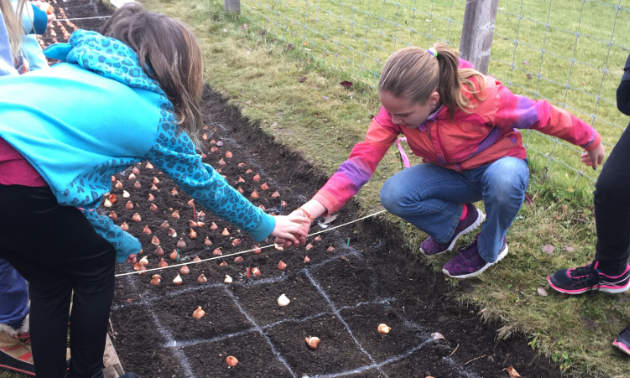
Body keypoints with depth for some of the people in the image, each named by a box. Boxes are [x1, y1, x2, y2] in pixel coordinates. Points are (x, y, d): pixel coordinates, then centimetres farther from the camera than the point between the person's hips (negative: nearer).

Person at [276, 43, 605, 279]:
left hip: (500, 165, -3)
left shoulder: (482, 97, -35)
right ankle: (458, 218, 8)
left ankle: (489, 249, -7)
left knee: (504, 178, -40)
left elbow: (541, 115, -19)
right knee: (393, 194, -24)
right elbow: (363, 159, -29)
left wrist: (590, 140, -3)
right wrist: (312, 209, -41)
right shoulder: (399, 106, -23)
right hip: (452, 174, 3)